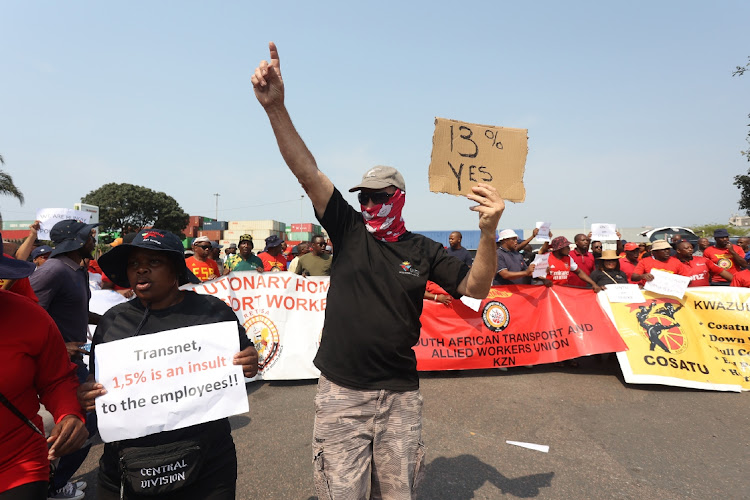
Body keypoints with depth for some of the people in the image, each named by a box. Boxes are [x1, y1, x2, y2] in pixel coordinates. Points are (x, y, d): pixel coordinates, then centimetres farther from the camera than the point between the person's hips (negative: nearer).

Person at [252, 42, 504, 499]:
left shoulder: (423, 251, 1)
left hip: (399, 396, 1)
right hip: (341, 392, 0)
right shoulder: (349, 230, 0)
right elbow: (307, 171, -8)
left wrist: (488, 232, -21)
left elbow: (476, 288, -4)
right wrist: (276, 107, -18)